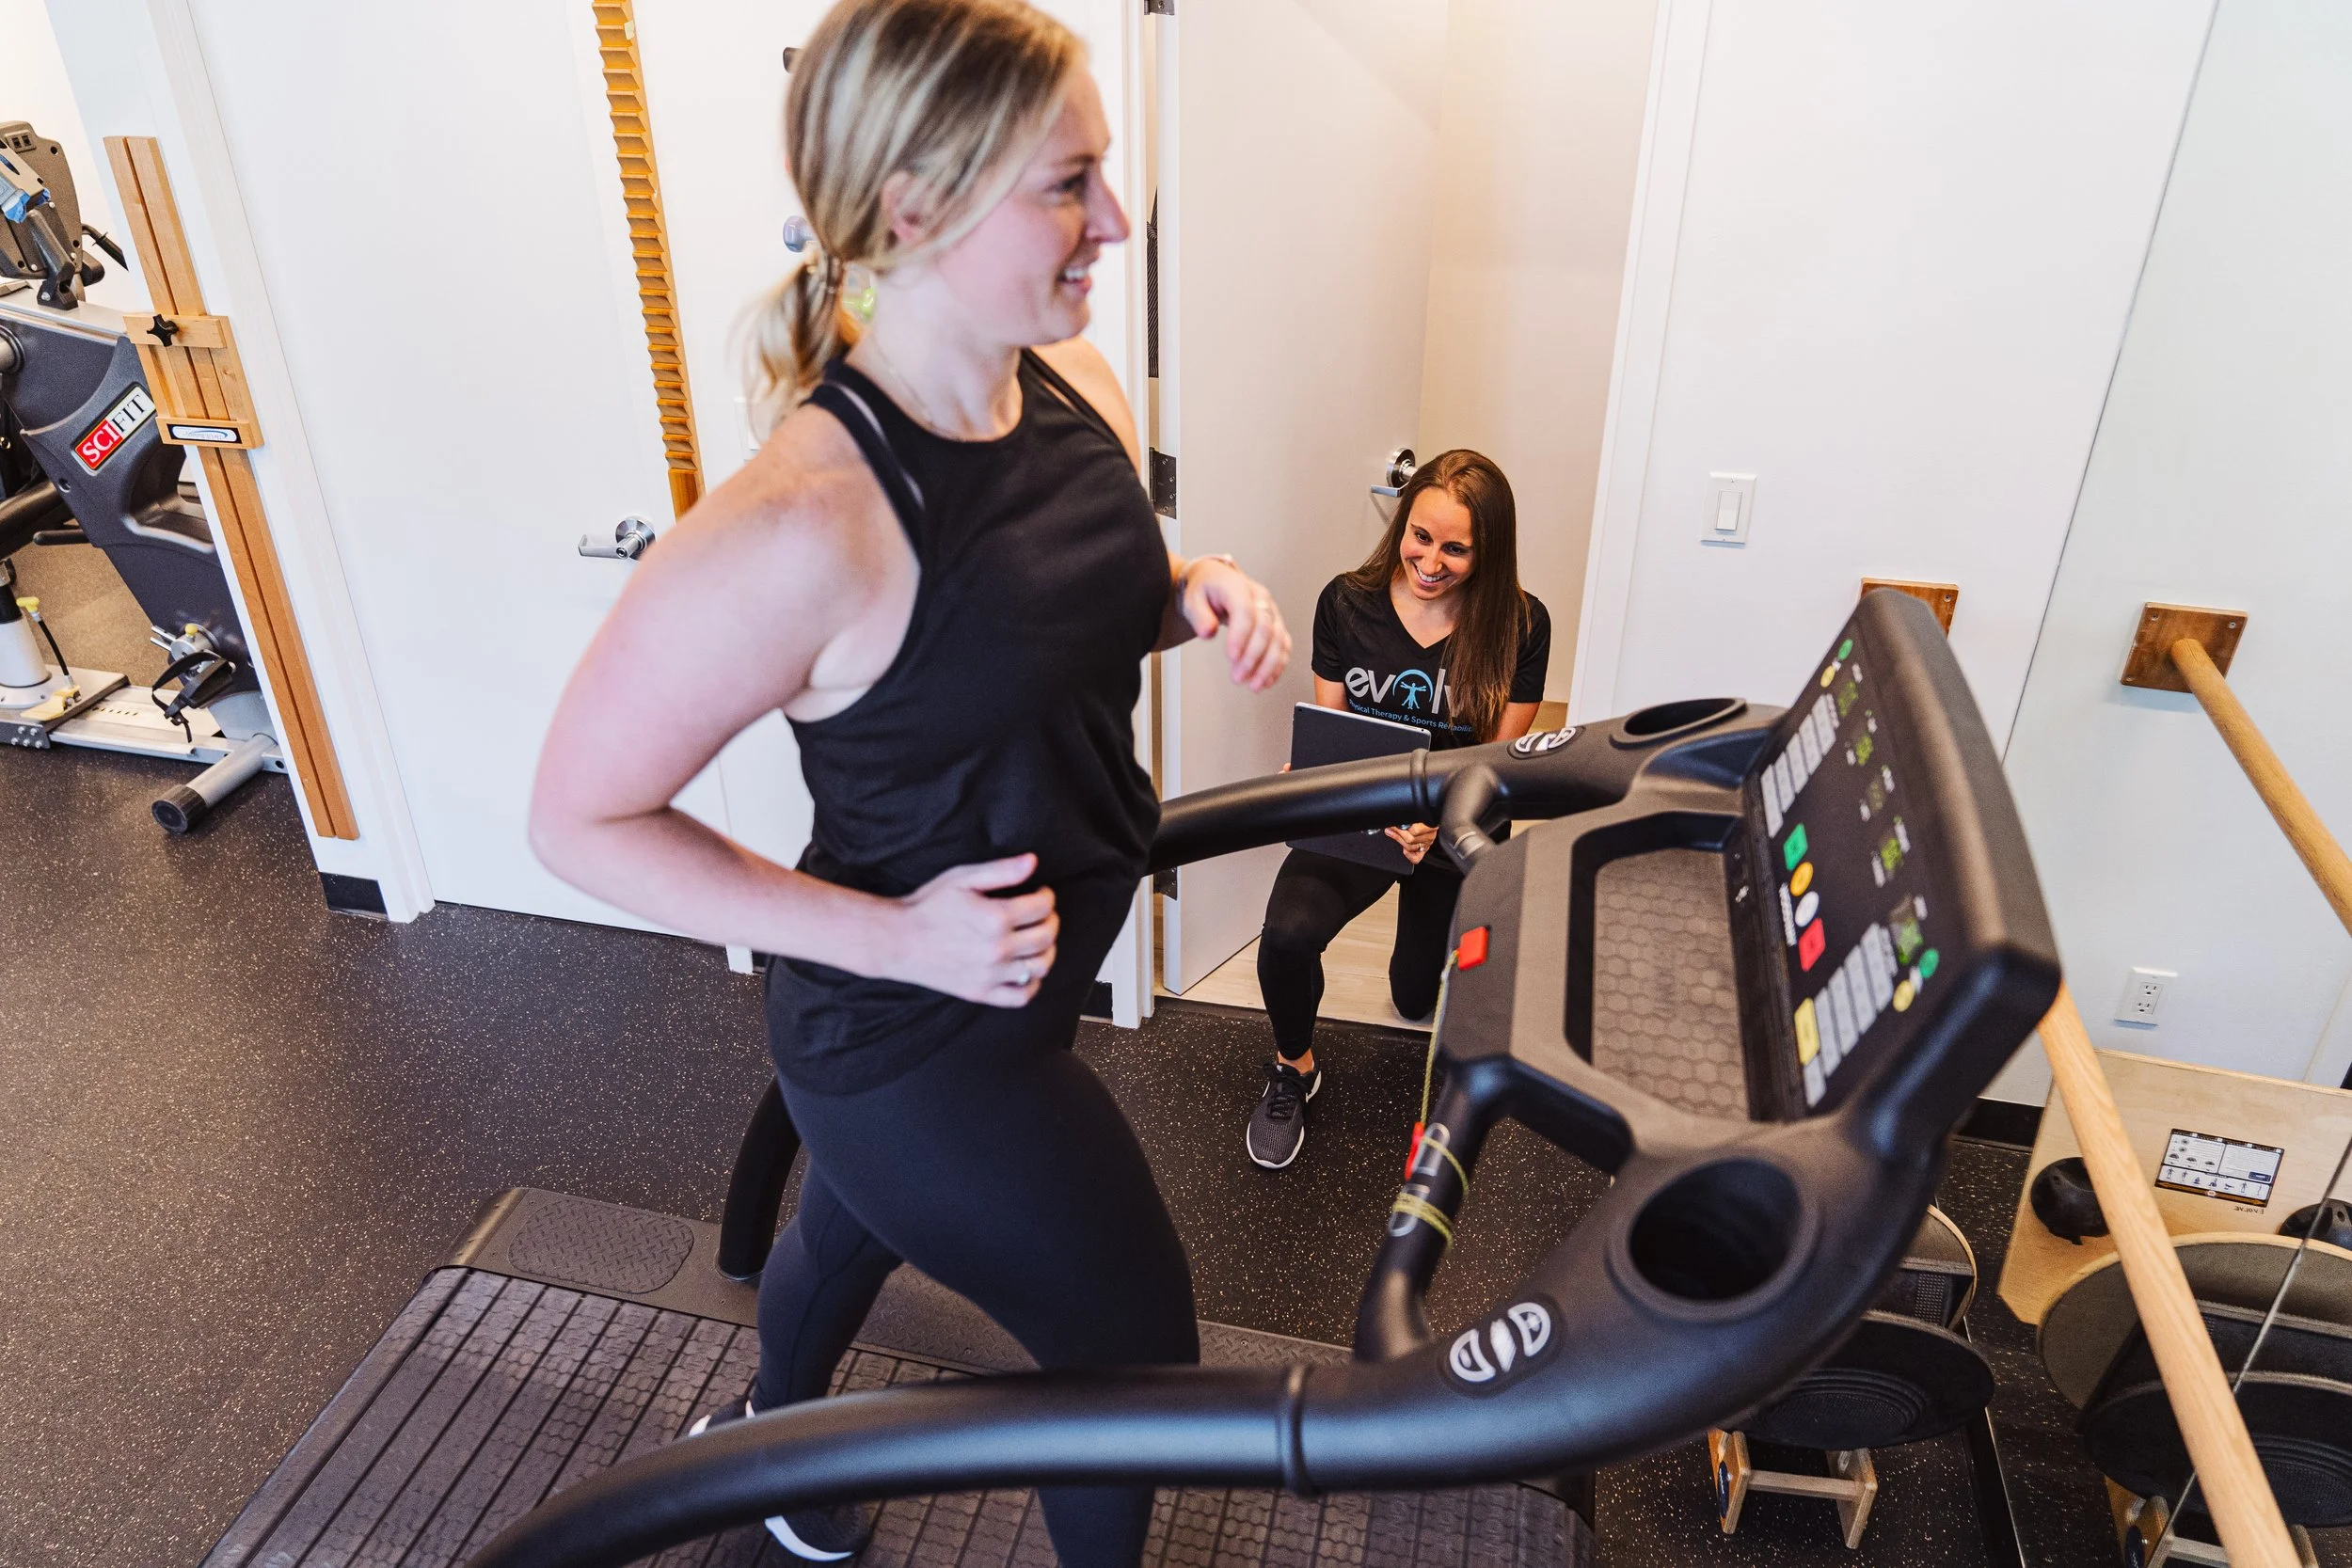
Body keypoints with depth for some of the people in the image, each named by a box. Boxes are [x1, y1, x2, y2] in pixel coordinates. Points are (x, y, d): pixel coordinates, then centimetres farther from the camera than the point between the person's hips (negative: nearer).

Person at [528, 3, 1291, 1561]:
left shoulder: (1080, 389, -8)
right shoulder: (799, 528, -33)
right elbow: (581, 815, -22)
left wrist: (1205, 591, -11)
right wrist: (894, 936, -26)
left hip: (1045, 959, 8)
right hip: (915, 1043, -8)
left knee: (859, 1217, 33)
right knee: (1143, 1356, 9)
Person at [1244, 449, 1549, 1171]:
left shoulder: (1521, 625, -13)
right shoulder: (1346, 602, -10)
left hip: (1457, 831, 1)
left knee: (1418, 1002, 18)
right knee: (1287, 934, -30)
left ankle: (1424, 945, 58)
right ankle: (1293, 1070, 3)